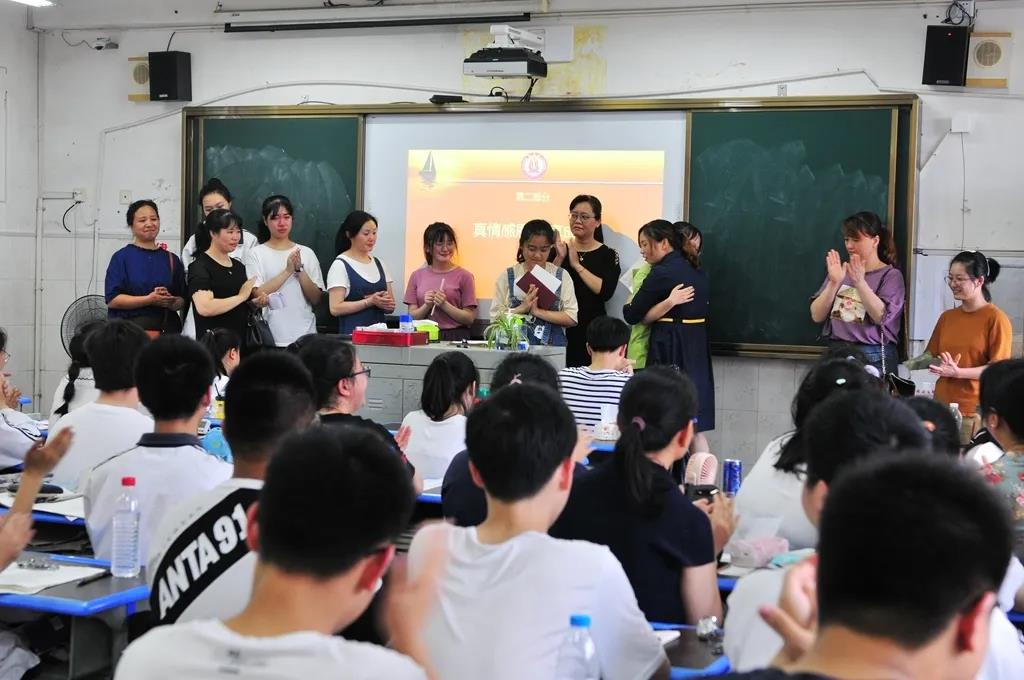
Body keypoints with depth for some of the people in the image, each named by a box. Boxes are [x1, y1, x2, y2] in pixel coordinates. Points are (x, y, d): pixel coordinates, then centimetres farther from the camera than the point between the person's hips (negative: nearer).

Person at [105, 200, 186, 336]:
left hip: (167, 329, 3)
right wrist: (149, 300, -14)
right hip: (130, 328, -3)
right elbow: (112, 300, -6)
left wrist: (171, 302, -7)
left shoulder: (171, 259, 14)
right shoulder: (121, 258, 2)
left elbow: (182, 301, 15)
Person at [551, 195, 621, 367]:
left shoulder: (608, 255, 4)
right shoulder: (559, 250, 9)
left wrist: (577, 264, -8)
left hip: (591, 329, -1)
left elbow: (606, 292, -12)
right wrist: (559, 259, -11)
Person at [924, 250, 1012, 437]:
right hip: (942, 405, 5)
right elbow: (931, 356, 19)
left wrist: (958, 372, -20)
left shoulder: (996, 319, -5)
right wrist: (941, 365, -4)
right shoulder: (947, 317, 13)